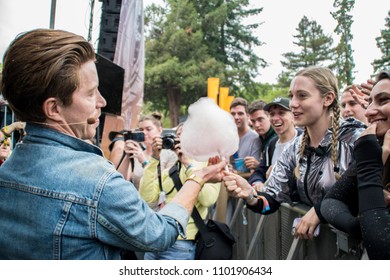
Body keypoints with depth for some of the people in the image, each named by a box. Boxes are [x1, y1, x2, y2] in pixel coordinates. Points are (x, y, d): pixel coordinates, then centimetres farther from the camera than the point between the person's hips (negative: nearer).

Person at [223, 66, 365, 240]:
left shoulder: (354, 139, -10)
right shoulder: (295, 149, 7)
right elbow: (272, 199, 1)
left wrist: (320, 210, -19)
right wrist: (250, 196, -20)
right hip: (312, 238, 4)